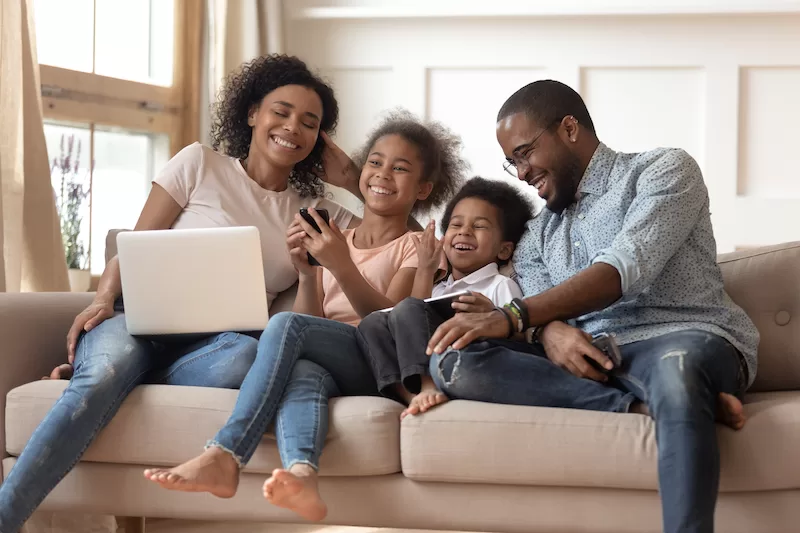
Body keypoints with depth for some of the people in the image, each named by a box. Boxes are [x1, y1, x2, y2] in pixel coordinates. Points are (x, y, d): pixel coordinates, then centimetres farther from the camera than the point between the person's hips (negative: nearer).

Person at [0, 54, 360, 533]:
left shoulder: (319, 212, 18)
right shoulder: (200, 165, 10)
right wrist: (104, 300, -13)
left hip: (211, 344, 2)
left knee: (249, 355, -38)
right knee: (103, 377, -38)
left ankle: (94, 369, -23)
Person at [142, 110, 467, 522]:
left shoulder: (416, 246, 13)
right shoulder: (329, 241, 25)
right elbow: (311, 321, 13)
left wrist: (341, 266, -17)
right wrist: (306, 273, -5)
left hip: (377, 368, -3)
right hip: (326, 365, 3)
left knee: (285, 324, -31)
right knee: (302, 372, -36)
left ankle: (224, 457, -41)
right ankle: (301, 476, -65)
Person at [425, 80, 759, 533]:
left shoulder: (664, 169, 4)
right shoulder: (537, 236, 25)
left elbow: (624, 270, -12)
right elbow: (537, 310, 10)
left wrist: (513, 317, -22)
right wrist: (551, 332, -17)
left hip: (686, 339, -6)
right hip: (586, 359, 6)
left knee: (676, 369, -44)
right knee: (452, 362, -21)